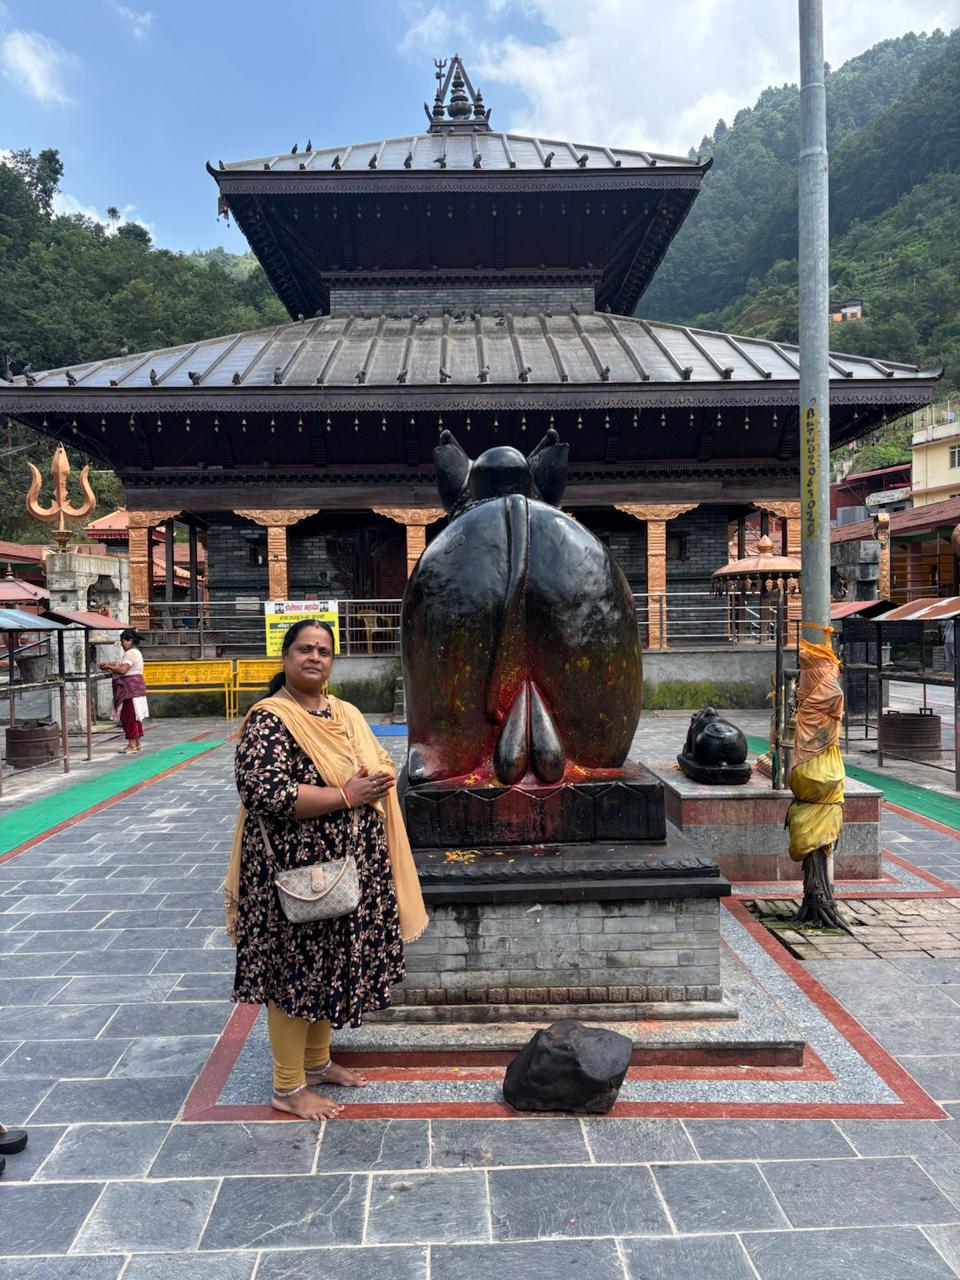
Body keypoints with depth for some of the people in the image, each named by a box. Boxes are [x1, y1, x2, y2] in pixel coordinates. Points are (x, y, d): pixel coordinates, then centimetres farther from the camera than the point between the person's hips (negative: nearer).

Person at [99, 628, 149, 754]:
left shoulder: (131, 653, -15)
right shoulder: (135, 652, 19)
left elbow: (122, 670, -23)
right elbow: (122, 665, 17)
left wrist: (108, 667, -10)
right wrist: (111, 665, 3)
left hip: (130, 688, -11)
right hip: (134, 688, 11)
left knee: (129, 716, -8)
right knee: (134, 716, 13)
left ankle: (132, 745, -6)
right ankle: (136, 743, 18)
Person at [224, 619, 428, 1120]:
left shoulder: (346, 714, 9)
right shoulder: (269, 720, -15)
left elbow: (382, 768, 15)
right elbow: (264, 792, -27)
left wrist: (377, 781, -10)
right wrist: (345, 795, -23)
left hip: (348, 870, 8)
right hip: (296, 873, -7)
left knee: (330, 967, 19)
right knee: (295, 972, 4)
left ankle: (317, 1061, 37)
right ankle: (288, 1088, 21)